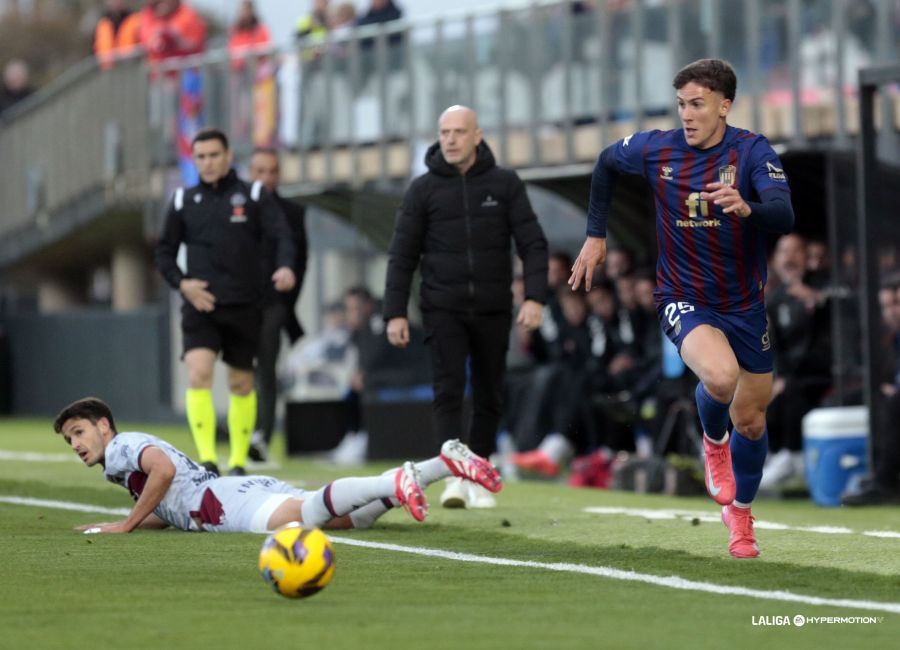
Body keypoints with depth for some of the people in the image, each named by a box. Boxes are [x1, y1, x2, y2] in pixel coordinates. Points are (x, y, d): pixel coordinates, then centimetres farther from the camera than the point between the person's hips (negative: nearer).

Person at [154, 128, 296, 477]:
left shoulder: (254, 196, 4)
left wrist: (285, 267, -28)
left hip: (244, 306, 0)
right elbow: (164, 251, 15)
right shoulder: (184, 200, 9)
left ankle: (238, 461, 20)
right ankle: (207, 459, -19)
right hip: (200, 306, 0)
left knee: (241, 383, 7)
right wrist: (181, 282, -3)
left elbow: (282, 236, -7)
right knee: (198, 374, -18)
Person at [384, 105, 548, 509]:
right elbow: (402, 256, 4)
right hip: (443, 309, -1)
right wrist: (395, 313, -3)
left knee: (489, 397, 5)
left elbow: (532, 243, 0)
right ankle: (455, 476, -17)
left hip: (493, 309, 1)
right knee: (448, 389, -14)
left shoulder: (504, 184, 3)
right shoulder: (424, 189, 2)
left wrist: (535, 297, -12)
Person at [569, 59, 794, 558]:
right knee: (720, 375, -31)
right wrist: (595, 235, 14)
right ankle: (714, 441, 4)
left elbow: (784, 217, -30)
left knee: (751, 421, 9)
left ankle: (740, 514, 36)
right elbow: (607, 162, 14)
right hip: (683, 300, -1)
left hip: (745, 305, 1)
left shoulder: (751, 152, -16)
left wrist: (747, 209, -52)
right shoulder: (656, 150, -9)